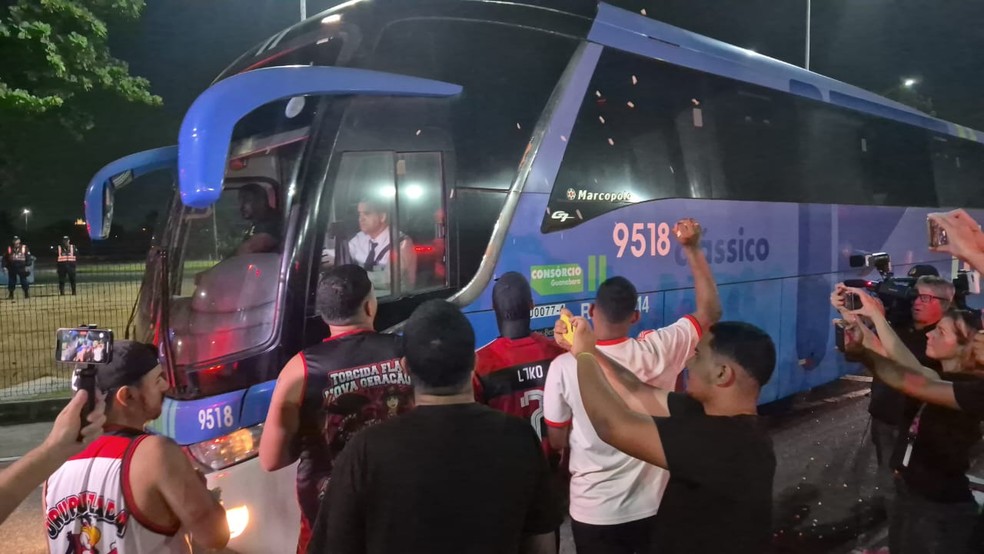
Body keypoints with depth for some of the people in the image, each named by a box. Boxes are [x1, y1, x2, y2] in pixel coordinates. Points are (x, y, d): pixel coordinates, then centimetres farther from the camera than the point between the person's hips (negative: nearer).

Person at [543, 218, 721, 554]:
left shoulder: (564, 367, -19)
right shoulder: (658, 352, -16)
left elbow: (557, 441, -7)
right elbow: (711, 312, -1)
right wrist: (692, 249, -2)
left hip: (593, 511, -1)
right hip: (653, 505, 2)